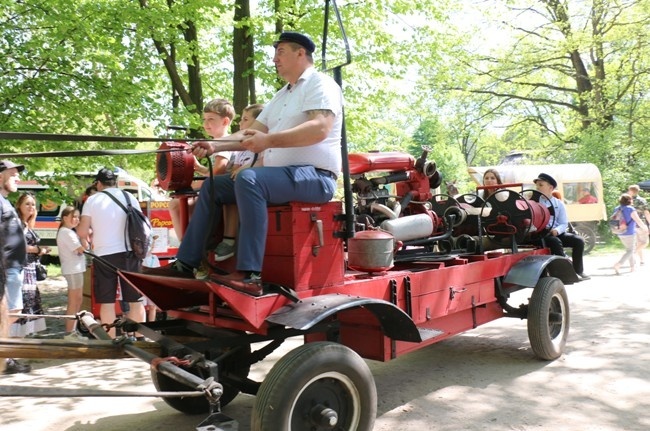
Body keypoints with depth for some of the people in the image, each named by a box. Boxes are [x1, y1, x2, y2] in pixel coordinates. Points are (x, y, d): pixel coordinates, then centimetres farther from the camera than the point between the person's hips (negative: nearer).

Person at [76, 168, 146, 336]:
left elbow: (82, 232, -2)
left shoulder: (92, 200, 1)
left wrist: (89, 239, 19)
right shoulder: (129, 197, 6)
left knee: (107, 302, 6)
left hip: (104, 255, -1)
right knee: (135, 300, 8)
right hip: (129, 253, 1)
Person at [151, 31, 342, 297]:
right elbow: (252, 133, 19)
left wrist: (269, 140, -29)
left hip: (314, 175, -10)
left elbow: (319, 129, -22)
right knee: (212, 186, 7)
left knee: (248, 178, -34)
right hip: (281, 174, 10)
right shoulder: (282, 96, 25)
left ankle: (250, 276, -38)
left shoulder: (320, 83, -3)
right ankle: (185, 264, 7)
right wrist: (215, 146, 4)